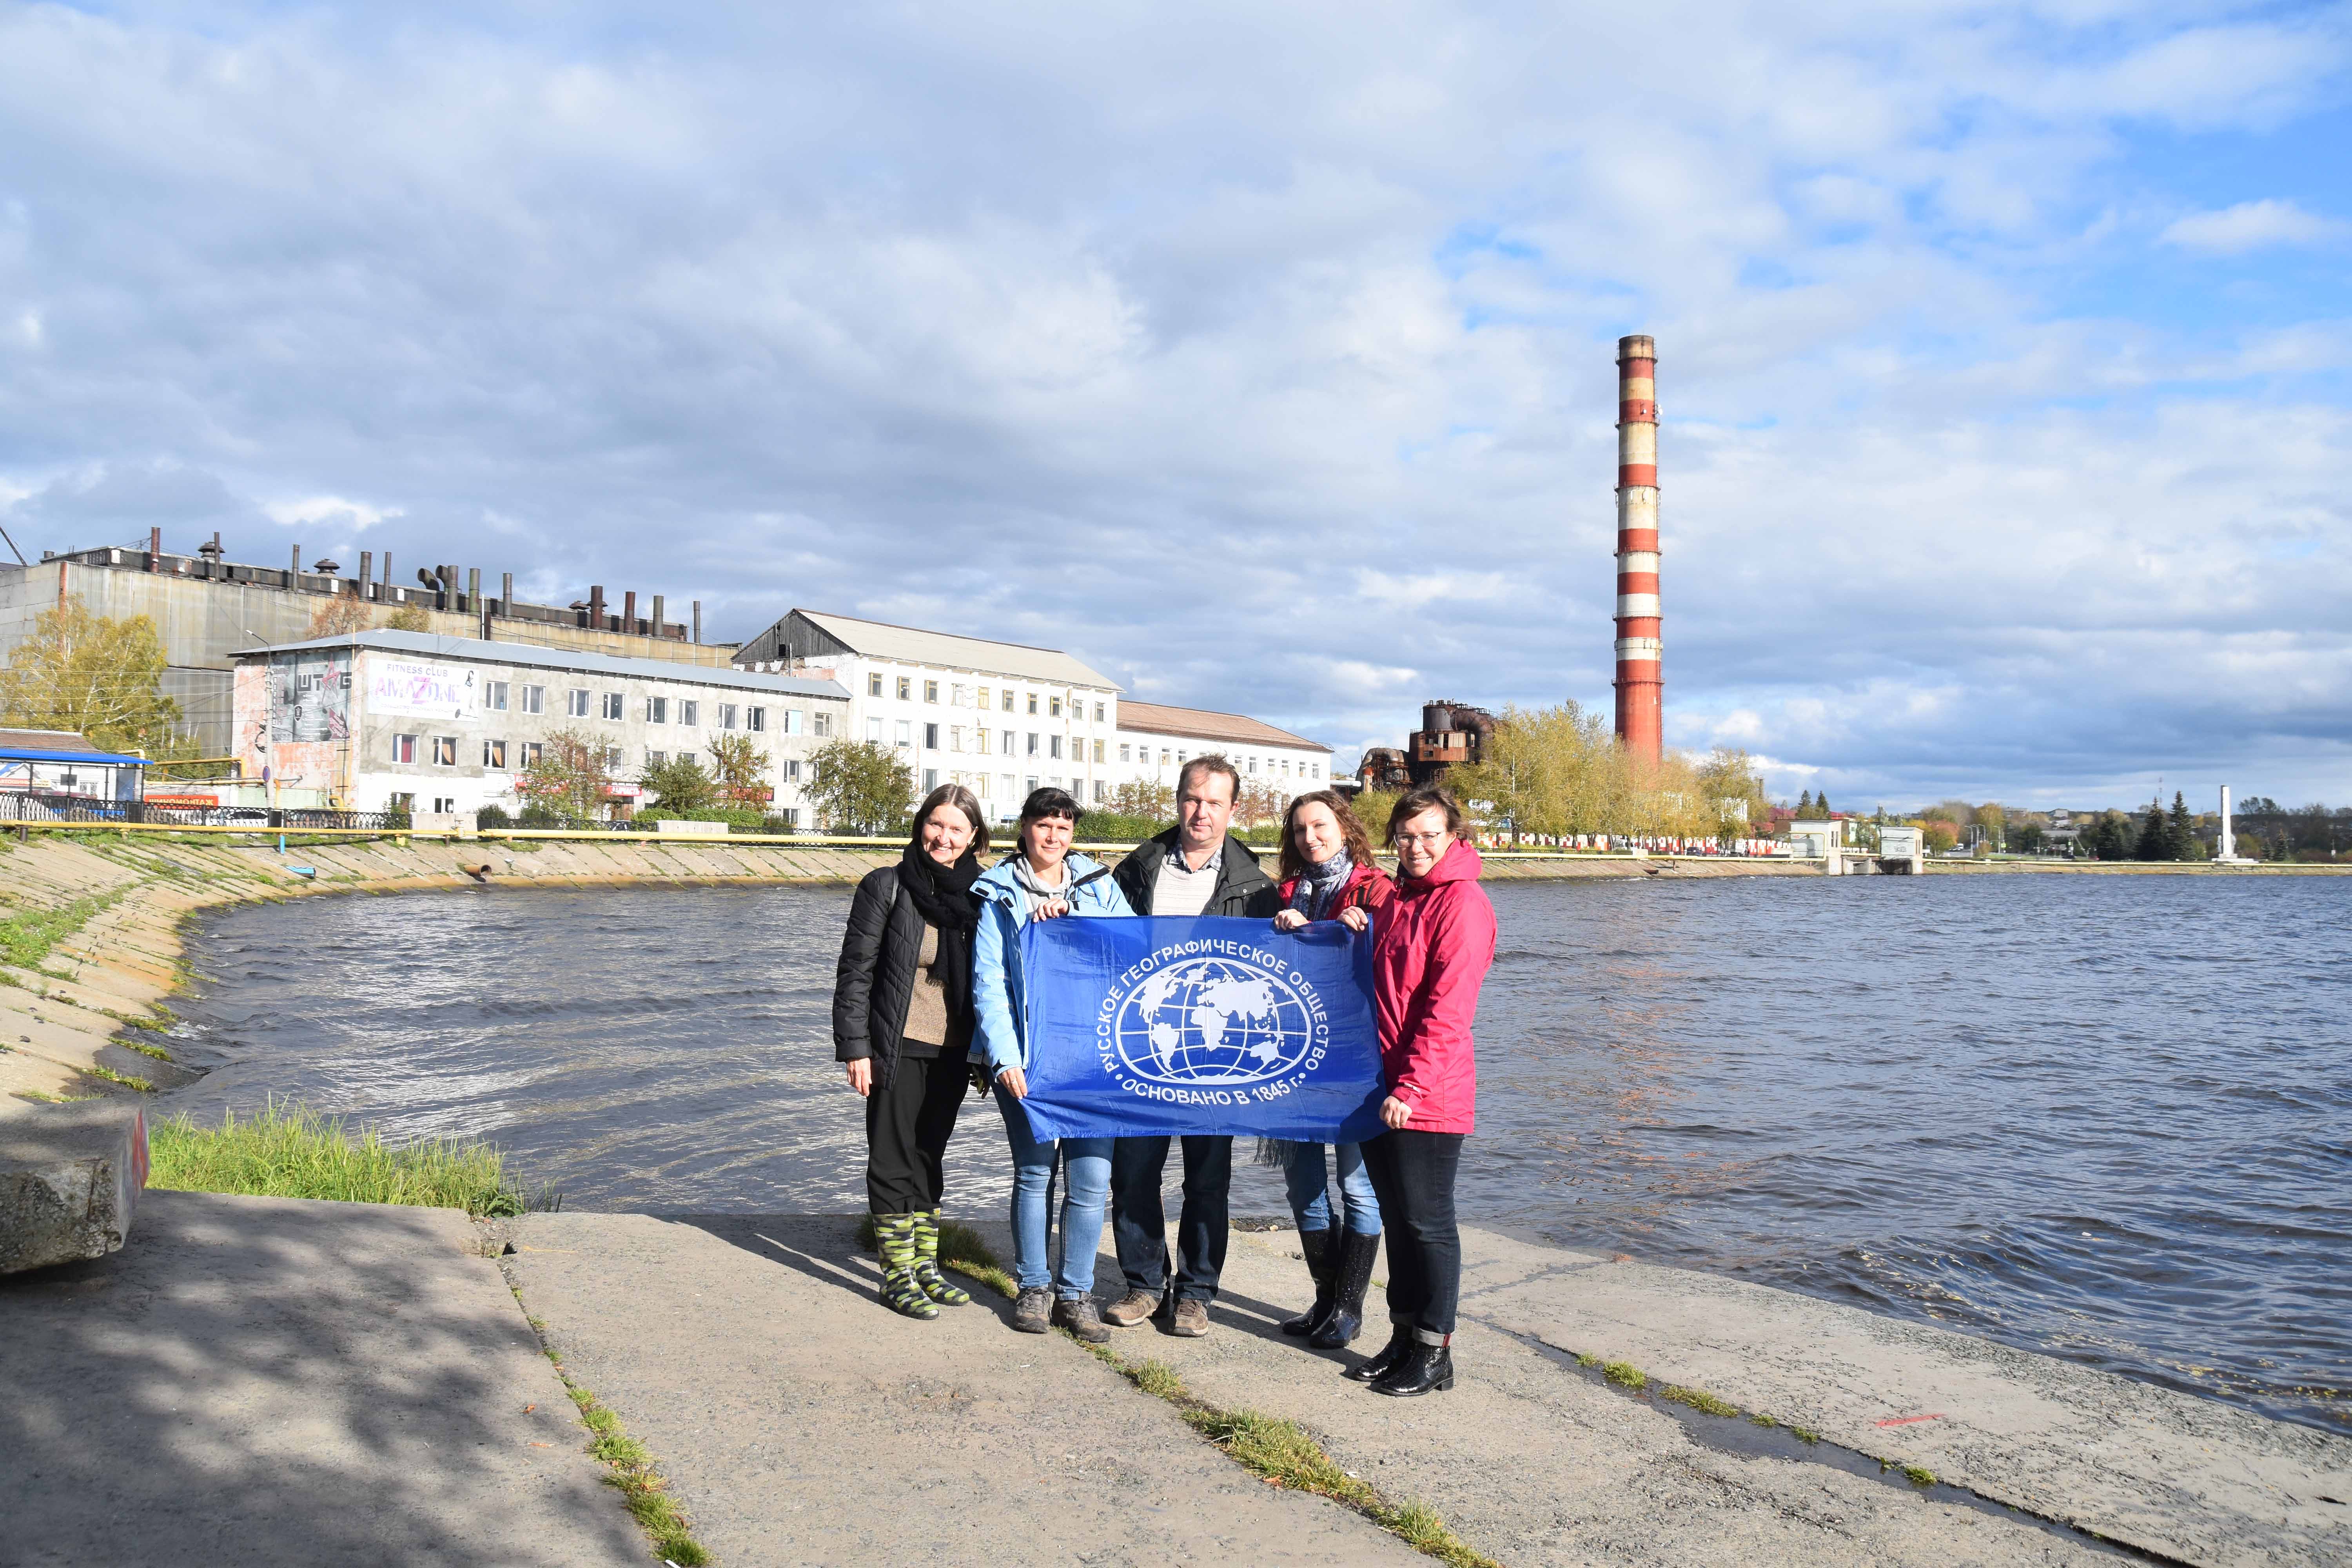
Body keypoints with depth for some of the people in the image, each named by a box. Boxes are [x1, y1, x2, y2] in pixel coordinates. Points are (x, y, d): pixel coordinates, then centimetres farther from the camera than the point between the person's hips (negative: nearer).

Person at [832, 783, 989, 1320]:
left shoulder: (980, 893, 4)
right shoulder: (887, 887, -6)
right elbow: (855, 971, -6)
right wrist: (855, 1048, -10)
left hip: (952, 1051, 4)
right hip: (898, 1049, -4)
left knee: (930, 1157, 14)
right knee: (894, 1159, 2)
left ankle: (925, 1265, 24)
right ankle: (898, 1275, 9)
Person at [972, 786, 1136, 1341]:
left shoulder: (1099, 886, 13)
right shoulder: (1000, 895, 7)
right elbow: (988, 982, 0)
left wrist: (1069, 922, -8)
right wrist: (1005, 1056, -11)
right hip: (1027, 1056, -1)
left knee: (1091, 1176, -3)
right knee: (1033, 1172, -1)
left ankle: (1076, 1291, 12)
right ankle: (1034, 1287, 17)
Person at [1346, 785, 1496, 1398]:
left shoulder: (1463, 902, -11)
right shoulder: (1397, 899, 15)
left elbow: (1447, 1009, -17)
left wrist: (1412, 1087, -21)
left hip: (1430, 1096, -8)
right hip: (1381, 1090, 8)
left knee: (1428, 1221, 1)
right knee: (1397, 1217, 14)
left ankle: (1434, 1353, 13)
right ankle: (1403, 1339, 25)